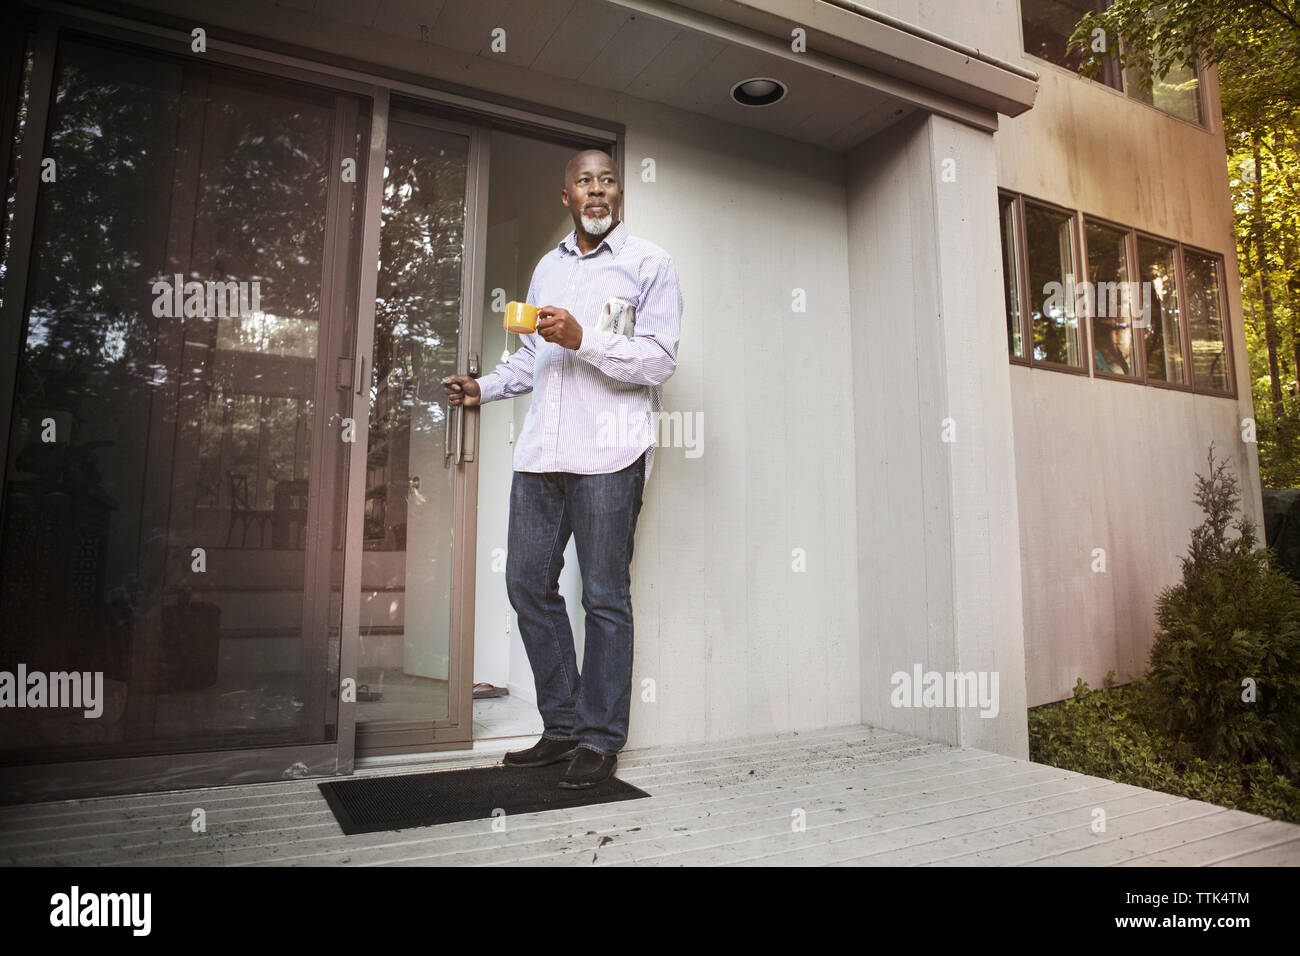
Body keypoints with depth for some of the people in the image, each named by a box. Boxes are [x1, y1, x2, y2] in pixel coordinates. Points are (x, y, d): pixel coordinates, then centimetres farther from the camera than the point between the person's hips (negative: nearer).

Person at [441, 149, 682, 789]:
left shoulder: (648, 263, 6)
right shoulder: (547, 268, 24)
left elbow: (660, 359, -6)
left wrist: (584, 339, -16)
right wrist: (485, 386, 20)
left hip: (608, 454, -6)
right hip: (540, 450, 6)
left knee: (605, 597, -3)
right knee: (528, 585, 5)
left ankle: (601, 740, 10)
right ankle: (562, 726, 18)